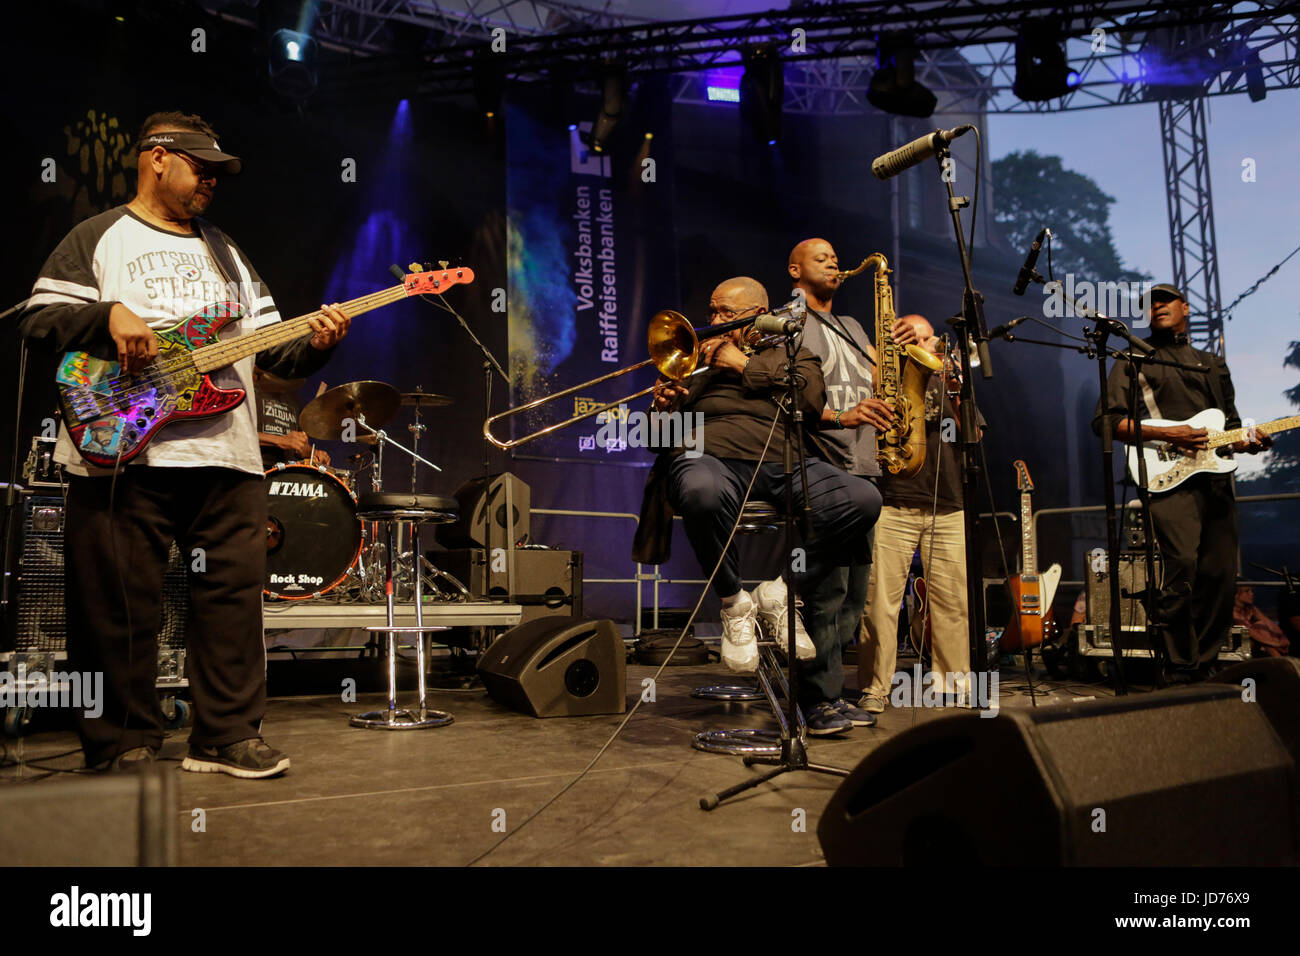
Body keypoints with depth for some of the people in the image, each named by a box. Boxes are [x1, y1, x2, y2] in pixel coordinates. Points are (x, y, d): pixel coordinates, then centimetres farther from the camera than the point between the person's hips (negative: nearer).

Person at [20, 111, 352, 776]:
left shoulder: (225, 252, 24)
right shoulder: (98, 239, 10)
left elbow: (270, 346, 19)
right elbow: (40, 318, 1)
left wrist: (314, 344, 0)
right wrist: (110, 314, -15)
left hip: (226, 455, 4)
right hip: (121, 451, -4)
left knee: (235, 592, 1)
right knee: (120, 604, 0)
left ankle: (226, 736, 11)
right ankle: (124, 746, 12)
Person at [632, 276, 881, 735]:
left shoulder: (791, 355, 27)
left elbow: (811, 399, 3)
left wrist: (744, 365, 4)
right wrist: (663, 409, 1)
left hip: (785, 461, 1)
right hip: (712, 456, -1)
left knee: (862, 500, -28)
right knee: (701, 490, -41)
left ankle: (782, 589, -11)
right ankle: (733, 602, -16)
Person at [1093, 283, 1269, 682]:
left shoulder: (1212, 364, 25)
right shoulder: (1134, 360, 9)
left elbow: (1230, 423, 28)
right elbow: (1104, 420, -2)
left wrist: (1248, 442, 5)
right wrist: (1165, 434, -11)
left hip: (1216, 477, 6)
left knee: (1220, 574, 2)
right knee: (1182, 564, -20)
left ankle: (1206, 663, 14)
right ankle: (1179, 667, -11)